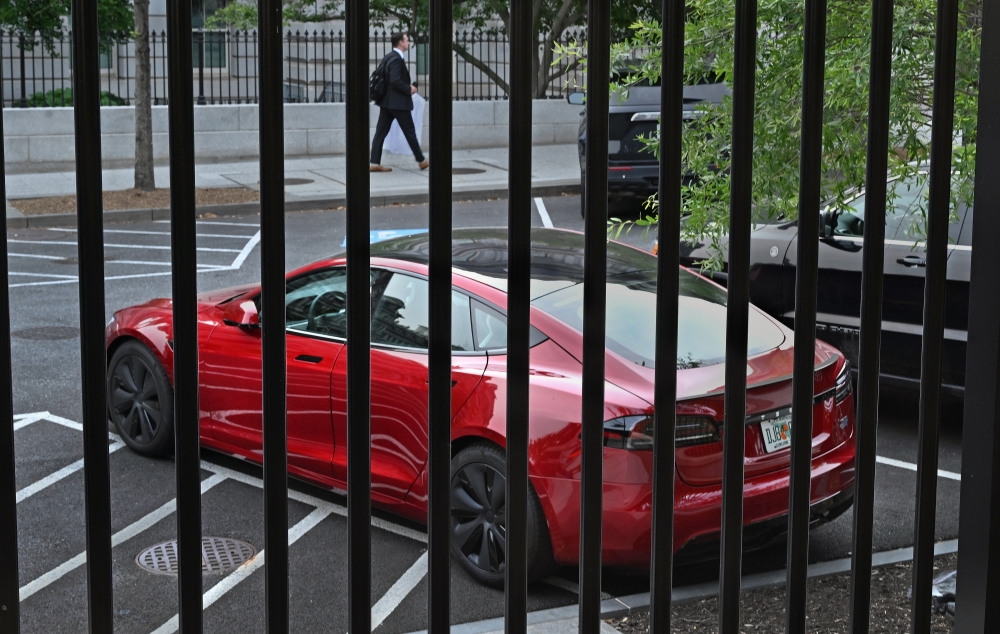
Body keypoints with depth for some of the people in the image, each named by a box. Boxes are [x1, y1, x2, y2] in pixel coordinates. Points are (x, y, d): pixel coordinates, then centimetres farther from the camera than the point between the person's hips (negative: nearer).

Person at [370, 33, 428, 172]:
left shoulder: (388, 57, 10)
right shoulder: (397, 59, -18)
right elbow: (395, 81, -26)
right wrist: (409, 89, -12)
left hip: (386, 101, 9)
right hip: (398, 102, -9)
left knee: (381, 132, 5)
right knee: (410, 132, 4)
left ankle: (375, 163, 2)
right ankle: (421, 161, 15)